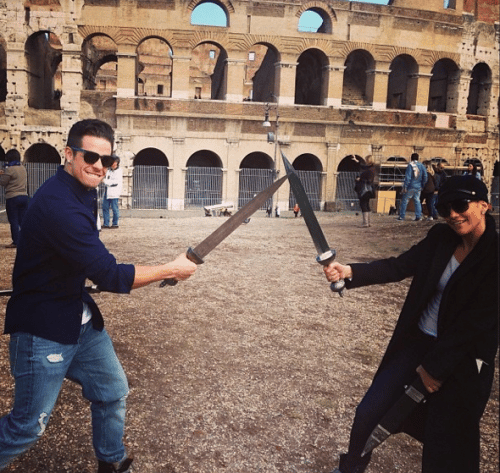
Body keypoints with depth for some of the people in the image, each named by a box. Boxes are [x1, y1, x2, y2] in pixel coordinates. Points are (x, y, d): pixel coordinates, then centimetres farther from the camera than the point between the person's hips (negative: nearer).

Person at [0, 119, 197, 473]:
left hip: (81, 319, 9)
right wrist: (172, 270, -20)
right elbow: (110, 276, -28)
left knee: (113, 394, 18)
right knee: (29, 427, 3)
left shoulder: (83, 192, 3)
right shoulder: (58, 203, -29)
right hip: (43, 329, -9)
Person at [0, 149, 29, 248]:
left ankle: (16, 242, 2)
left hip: (12, 198, -6)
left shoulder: (10, 169, -13)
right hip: (24, 196, 7)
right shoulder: (23, 168, 10)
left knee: (13, 221, 0)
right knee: (22, 220, 11)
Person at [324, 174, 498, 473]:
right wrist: (350, 272, -24)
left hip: (462, 360, -4)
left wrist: (435, 367, -15)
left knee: (444, 449, 7)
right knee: (369, 412, 7)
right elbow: (399, 267, -7)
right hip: (417, 341, 5)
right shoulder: (441, 238, -2)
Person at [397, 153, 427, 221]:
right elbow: (425, 176, 5)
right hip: (418, 187, 4)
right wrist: (422, 185, 14)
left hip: (410, 187, -4)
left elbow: (407, 177, -14)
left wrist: (405, 186, -12)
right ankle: (418, 216, 5)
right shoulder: (421, 165, 5)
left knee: (405, 201, 3)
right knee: (417, 201, 11)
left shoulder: (410, 165, -9)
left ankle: (402, 216, 4)